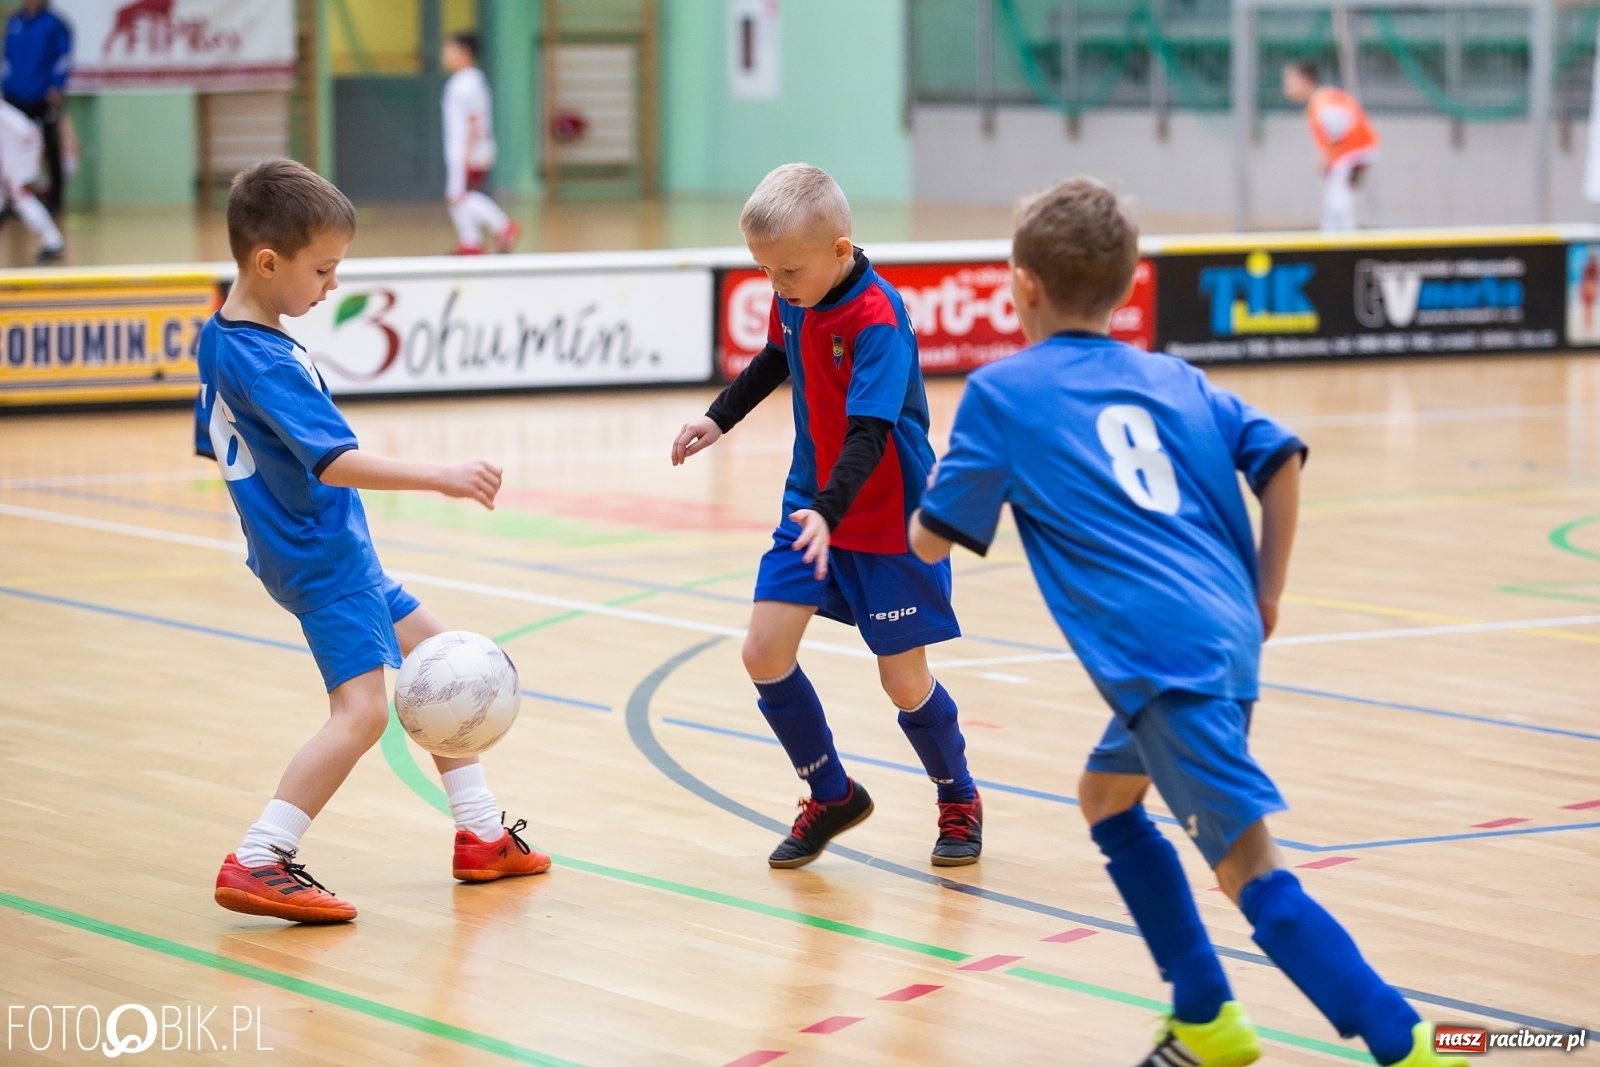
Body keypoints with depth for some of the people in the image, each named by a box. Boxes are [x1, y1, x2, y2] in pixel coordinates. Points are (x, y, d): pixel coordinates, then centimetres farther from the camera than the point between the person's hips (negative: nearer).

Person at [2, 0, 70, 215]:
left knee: (51, 151, 4)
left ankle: (54, 199, 12)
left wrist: (56, 87, -12)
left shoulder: (55, 24, -5)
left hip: (45, 99, -4)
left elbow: (64, 58, -5)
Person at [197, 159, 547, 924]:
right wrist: (439, 478, -34)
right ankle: (257, 864, -19)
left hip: (337, 553, 11)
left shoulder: (219, 341, 8)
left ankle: (482, 834, 25)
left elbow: (213, 444, 19)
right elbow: (335, 461, -31)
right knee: (360, 710, -18)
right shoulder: (263, 361, -23)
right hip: (323, 561, -11)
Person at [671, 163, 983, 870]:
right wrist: (721, 417, 22)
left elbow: (870, 432, -34)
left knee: (904, 679, 2)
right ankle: (832, 797, 16)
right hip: (809, 504, 7)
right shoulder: (793, 298, -3)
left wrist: (828, 513, -45)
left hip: (888, 521, -7)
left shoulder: (877, 319, -26)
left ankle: (959, 799, 29)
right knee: (764, 653, -4)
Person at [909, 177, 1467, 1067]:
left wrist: (932, 492, 31)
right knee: (1108, 796, 27)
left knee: (1250, 868, -11)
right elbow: (1280, 456, 9)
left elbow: (933, 540, 8)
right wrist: (1265, 597, 16)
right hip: (1230, 641, 8)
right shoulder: (1175, 378, 18)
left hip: (1167, 658, -8)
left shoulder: (1002, 392, 4)